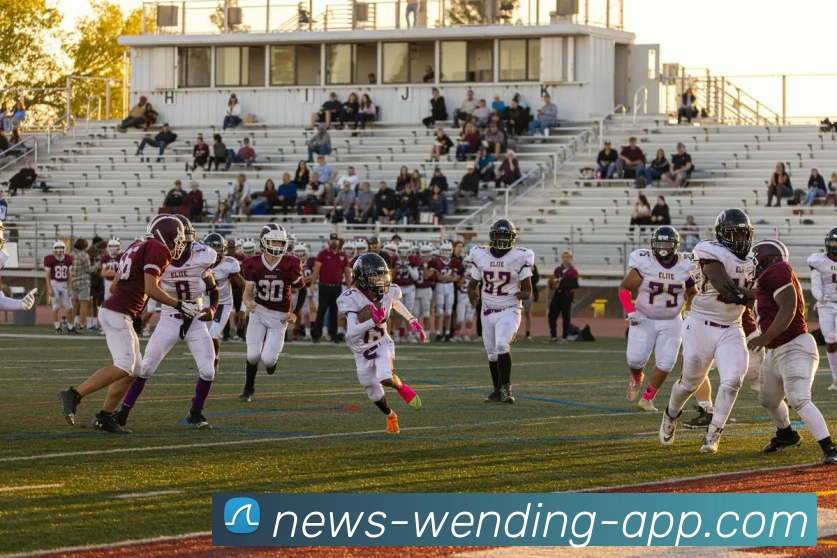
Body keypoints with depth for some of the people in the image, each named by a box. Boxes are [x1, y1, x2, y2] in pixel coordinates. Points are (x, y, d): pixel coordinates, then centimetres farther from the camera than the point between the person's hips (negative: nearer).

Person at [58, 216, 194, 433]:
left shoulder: (138, 249, 19)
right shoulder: (158, 250, -8)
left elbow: (114, 287, 20)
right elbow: (151, 289, -16)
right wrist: (179, 305, -8)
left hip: (111, 311, 10)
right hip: (118, 315, -10)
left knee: (135, 368, 12)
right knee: (123, 366, -16)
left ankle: (104, 417, 10)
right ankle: (74, 395, -21)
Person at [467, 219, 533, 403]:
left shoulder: (519, 257, -7)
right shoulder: (480, 256, 1)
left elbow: (527, 290, -2)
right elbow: (473, 284, 12)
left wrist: (522, 294, -23)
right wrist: (473, 294, -8)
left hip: (509, 311, -4)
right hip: (488, 312, 4)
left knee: (502, 345, -25)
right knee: (492, 353, 10)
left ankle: (506, 387, -21)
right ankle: (498, 391, 25)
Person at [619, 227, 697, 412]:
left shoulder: (685, 267, -7)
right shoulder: (644, 264, -14)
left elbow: (693, 294, 13)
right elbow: (624, 288, -3)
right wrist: (630, 312, -13)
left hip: (671, 322, 2)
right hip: (644, 320, -2)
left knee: (665, 363, -7)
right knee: (635, 359, -7)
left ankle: (647, 400, 8)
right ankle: (637, 379, 29)